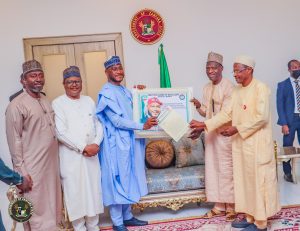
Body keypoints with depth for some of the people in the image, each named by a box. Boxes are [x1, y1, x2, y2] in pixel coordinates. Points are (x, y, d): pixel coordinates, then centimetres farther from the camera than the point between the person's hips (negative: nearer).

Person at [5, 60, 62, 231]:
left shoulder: (45, 101, 10)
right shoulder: (17, 105, -12)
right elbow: (14, 141, -13)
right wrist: (20, 170, -14)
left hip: (51, 163, 7)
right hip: (32, 167, -7)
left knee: (52, 204, 17)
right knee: (36, 209, 4)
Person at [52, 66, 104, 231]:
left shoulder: (89, 101, 11)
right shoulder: (58, 103, -6)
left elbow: (98, 125, 10)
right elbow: (61, 132, -13)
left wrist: (96, 144, -7)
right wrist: (83, 147, -15)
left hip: (91, 154, 4)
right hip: (71, 156, -4)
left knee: (93, 190, 10)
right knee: (75, 192, 3)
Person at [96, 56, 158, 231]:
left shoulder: (126, 91, 13)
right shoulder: (106, 93, -12)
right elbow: (117, 121, -20)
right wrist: (142, 126, -23)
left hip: (130, 141, 8)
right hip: (116, 143, -8)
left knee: (129, 178, 14)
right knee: (118, 180, -1)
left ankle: (127, 216, 27)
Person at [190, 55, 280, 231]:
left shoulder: (260, 88, -11)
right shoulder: (237, 91, 12)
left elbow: (261, 117, -19)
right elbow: (226, 113, 9)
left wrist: (237, 128, -18)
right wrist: (205, 125, 0)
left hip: (257, 144, -8)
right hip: (241, 143, 8)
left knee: (258, 180, -1)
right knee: (244, 180, 12)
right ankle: (250, 217, 23)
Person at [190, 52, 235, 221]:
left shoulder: (228, 86, -12)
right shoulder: (207, 88, 11)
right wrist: (199, 106, -7)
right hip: (211, 132, 7)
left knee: (226, 169, -1)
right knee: (213, 168, 9)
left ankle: (231, 207, 12)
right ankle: (219, 206, 18)